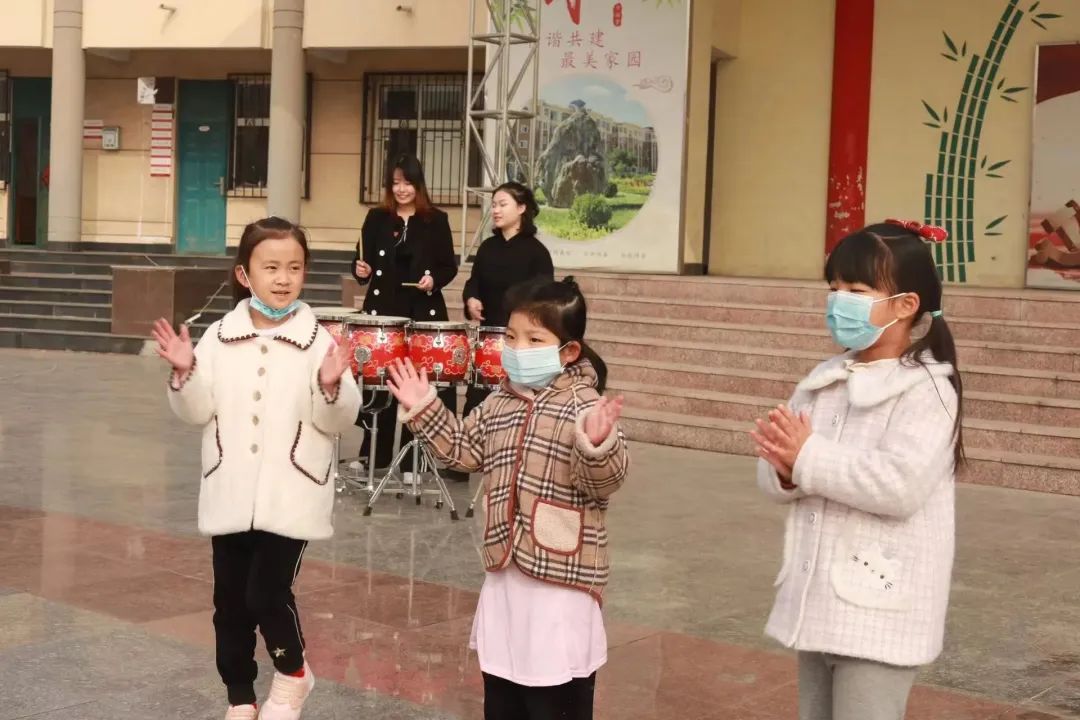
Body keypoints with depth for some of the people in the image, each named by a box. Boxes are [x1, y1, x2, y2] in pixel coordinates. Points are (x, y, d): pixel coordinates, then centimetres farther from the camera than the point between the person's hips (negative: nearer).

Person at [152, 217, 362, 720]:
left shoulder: (317, 340, -7)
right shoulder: (219, 336, 1)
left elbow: (339, 420, -8)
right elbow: (197, 411, 2)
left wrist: (331, 387, -27)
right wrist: (184, 374, -15)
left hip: (290, 496, -3)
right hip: (230, 495, 4)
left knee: (267, 594, -8)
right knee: (230, 602, 12)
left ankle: (292, 674, 22)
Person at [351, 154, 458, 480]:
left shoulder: (436, 220, 3)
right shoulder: (377, 218, 7)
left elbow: (449, 267, 4)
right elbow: (362, 261, 9)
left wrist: (434, 280, -15)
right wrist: (361, 271, -11)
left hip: (424, 312, -2)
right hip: (382, 310, 2)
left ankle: (412, 460, 7)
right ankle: (375, 454, 17)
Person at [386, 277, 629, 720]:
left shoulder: (584, 406, -15)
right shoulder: (500, 402, 6)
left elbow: (606, 481, -23)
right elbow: (465, 450, 17)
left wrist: (597, 444, -42)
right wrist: (425, 411, 10)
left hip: (561, 575, -7)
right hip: (505, 567, 7)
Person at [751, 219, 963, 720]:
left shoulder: (927, 390, -12)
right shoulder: (824, 381, 8)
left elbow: (900, 486, -26)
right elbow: (773, 480, 7)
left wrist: (809, 457, -19)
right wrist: (786, 469, -16)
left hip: (877, 609, -7)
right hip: (817, 600, 7)